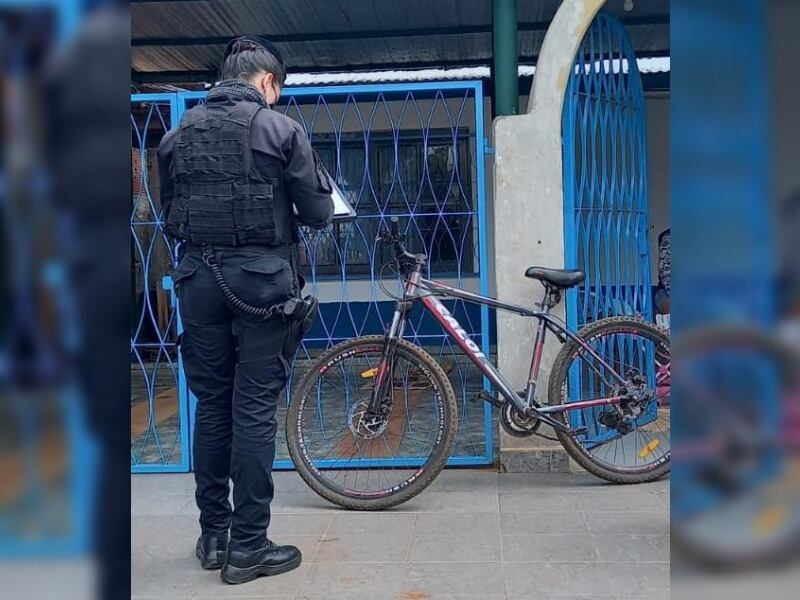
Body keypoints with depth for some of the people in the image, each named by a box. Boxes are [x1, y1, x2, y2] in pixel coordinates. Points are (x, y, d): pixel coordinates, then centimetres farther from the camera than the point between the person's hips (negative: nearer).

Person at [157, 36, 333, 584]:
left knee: (212, 408, 13)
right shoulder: (281, 128, -5)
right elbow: (319, 213, -3)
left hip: (198, 278, 5)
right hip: (261, 278, -4)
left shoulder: (179, 135, 9)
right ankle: (248, 547, 8)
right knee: (255, 412, 1)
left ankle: (213, 535, 23)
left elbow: (171, 219, 12)